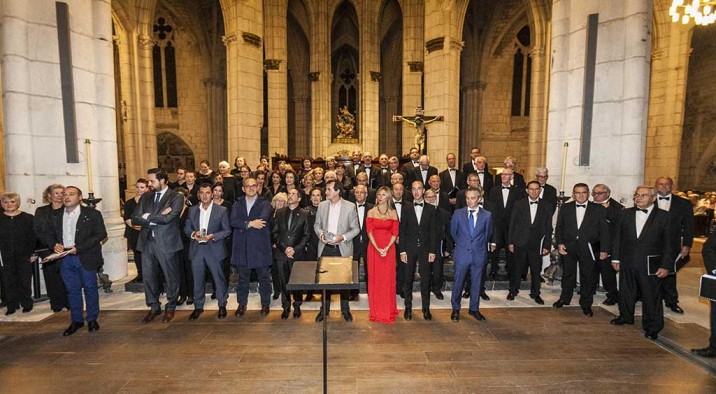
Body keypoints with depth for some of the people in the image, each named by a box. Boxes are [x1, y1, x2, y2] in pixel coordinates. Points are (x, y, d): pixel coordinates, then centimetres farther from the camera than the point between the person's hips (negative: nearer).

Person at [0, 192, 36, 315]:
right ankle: (11, 306, 17)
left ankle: (27, 304, 15)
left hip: (24, 257, -1)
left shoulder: (28, 218, 3)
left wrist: (32, 254, -6)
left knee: (25, 281, 3)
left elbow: (33, 238, 1)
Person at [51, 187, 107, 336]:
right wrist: (56, 245, -2)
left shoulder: (92, 214, -4)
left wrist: (78, 248, -16)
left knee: (90, 288, 6)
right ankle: (76, 320, 24)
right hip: (65, 259, 4)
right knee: (72, 290, 11)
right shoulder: (58, 216, 11)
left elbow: (101, 234, -10)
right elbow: (55, 235, 21)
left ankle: (92, 319, 20)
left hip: (86, 257, -4)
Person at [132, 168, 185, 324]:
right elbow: (134, 219, 1)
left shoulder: (176, 197, -6)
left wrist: (147, 216, -7)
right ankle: (154, 307, 30)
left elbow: (167, 218, -20)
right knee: (148, 277, 12)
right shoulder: (145, 197, 10)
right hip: (147, 242, 5)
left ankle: (170, 308, 26)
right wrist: (157, 217, -13)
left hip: (167, 242, -5)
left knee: (171, 277, 8)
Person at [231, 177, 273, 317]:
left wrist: (244, 224, -16)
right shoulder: (238, 204, 10)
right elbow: (233, 221, -7)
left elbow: (263, 219, -20)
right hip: (242, 246, 3)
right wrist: (250, 223, -20)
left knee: (264, 277, 8)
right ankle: (242, 304, 28)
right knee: (242, 278, 13)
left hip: (260, 246, -2)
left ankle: (265, 304, 23)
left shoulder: (265, 203, 0)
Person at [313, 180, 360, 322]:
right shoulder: (322, 205, 3)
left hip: (342, 249, -2)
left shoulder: (350, 206, -6)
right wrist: (320, 233, -10)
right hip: (325, 248, 2)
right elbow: (317, 224, 11)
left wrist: (343, 237, -17)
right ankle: (325, 309, 26)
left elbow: (356, 228, -3)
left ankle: (345, 309, 26)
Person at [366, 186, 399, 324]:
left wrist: (386, 248, -13)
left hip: (389, 249, 0)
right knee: (374, 278, 3)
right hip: (374, 249, 0)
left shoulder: (393, 213, 4)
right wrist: (378, 248, -14)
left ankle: (388, 310, 18)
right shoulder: (371, 212, 3)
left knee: (388, 278, 3)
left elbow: (395, 233, 0)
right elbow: (369, 232, -4)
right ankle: (376, 311, 16)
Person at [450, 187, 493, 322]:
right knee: (458, 283, 8)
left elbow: (487, 235, 9)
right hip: (462, 254, 0)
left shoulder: (487, 215, -4)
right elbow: (453, 232, 8)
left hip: (479, 255, 1)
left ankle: (474, 309, 31)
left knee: (476, 283, 13)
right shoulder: (458, 213, -4)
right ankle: (456, 309, 25)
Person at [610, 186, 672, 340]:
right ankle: (626, 316, 36)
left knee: (651, 297, 5)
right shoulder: (625, 214, 5)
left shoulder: (663, 216, -3)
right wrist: (615, 258, 5)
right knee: (625, 292, 16)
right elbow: (618, 237, 7)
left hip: (651, 265, -3)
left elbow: (668, 243, -3)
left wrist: (666, 266, -6)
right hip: (627, 263, 3)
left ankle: (652, 327, 21)